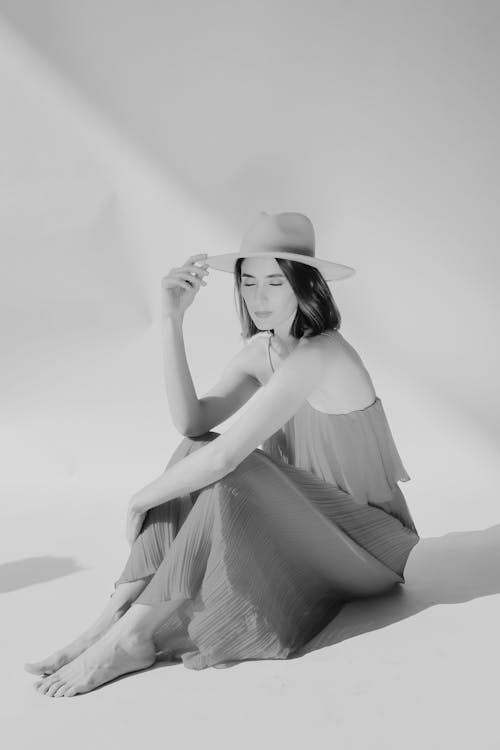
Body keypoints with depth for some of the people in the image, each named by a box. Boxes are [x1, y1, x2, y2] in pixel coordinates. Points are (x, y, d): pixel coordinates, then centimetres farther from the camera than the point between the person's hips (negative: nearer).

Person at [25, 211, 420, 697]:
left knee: (230, 473, -29)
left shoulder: (317, 355, -25)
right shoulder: (260, 349, 1)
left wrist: (142, 498, -19)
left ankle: (135, 634, -23)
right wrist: (171, 321, -17)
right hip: (306, 523, 7)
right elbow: (193, 423, -13)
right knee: (196, 455, -13)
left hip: (367, 540, -7)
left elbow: (227, 455, -31)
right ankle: (115, 614, -20)